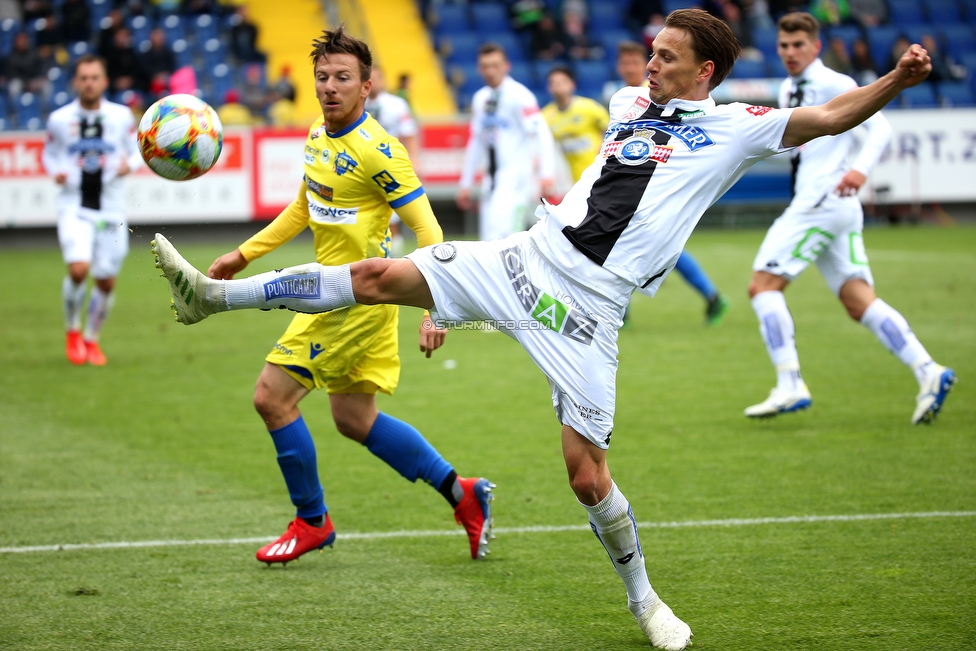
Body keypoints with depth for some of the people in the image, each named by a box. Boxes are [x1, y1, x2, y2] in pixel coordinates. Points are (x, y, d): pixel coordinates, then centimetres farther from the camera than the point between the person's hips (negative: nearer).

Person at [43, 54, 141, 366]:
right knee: (78, 268, -23)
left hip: (111, 208, 2)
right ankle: (72, 330, 2)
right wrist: (56, 172, -8)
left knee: (106, 281, 6)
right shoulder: (59, 119, -2)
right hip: (74, 207, -2)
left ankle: (91, 338, 31)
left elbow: (138, 151, 10)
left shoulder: (122, 116, -1)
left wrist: (129, 164, -12)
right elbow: (49, 153, 13)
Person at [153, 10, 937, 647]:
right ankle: (215, 295, -3)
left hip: (587, 309, -5)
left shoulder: (733, 128, 2)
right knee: (379, 277, -7)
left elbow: (828, 117, -5)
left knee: (586, 474, -5)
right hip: (527, 260, 5)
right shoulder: (629, 103, 17)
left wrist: (895, 81, -21)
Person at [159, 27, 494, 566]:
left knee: (272, 395, -6)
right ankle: (462, 493, 22)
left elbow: (426, 228, -20)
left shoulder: (376, 151, -19)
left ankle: (310, 521, 9)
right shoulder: (318, 137, 7)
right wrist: (243, 254, 22)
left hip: (357, 295, -9)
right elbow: (303, 208, 24)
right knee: (354, 420, 14)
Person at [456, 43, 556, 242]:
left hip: (515, 178, -7)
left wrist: (546, 173, -25)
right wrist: (465, 183, 22)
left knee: (499, 237, -22)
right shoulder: (480, 98, 14)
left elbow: (541, 133, -15)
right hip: (492, 179, 7)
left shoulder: (519, 95, -8)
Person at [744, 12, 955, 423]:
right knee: (859, 302, 1)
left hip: (825, 201, -9)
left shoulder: (832, 84, -7)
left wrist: (861, 169, -30)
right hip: (813, 202, 9)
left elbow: (879, 126, -14)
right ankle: (928, 372, -7)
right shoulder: (789, 90, 20)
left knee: (763, 285, -10)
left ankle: (790, 386, -14)